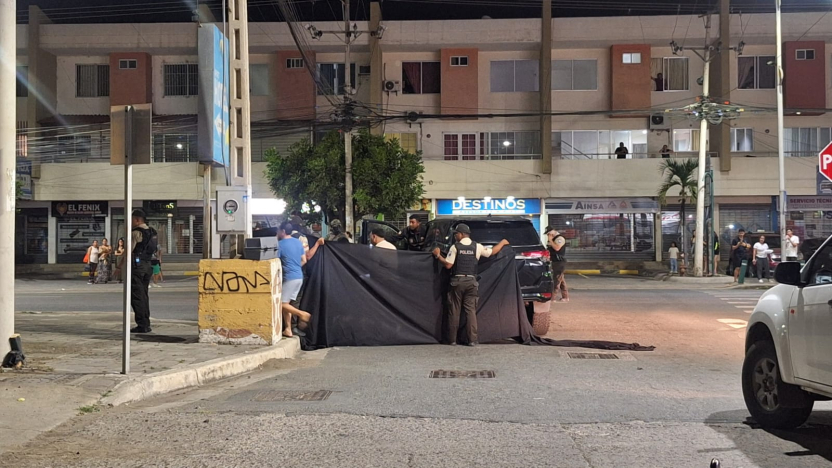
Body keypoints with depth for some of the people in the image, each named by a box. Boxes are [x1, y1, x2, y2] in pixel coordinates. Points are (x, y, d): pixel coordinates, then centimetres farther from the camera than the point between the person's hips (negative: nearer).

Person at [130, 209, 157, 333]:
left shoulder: (136, 232, -12)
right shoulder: (152, 232, 14)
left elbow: (129, 251, -15)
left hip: (137, 265, -8)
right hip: (147, 265, 9)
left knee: (137, 296, -4)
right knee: (144, 295, 13)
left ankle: (142, 325, -5)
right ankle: (146, 324, 15)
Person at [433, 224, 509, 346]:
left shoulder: (455, 247, -4)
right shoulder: (477, 246, 3)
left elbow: (448, 265, -6)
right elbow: (492, 252, 13)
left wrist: (438, 255, 8)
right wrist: (502, 243, 30)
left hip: (457, 281, -2)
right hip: (471, 281, 2)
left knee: (454, 311, 5)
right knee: (471, 310, 4)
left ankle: (452, 339, 7)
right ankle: (472, 340, 0)